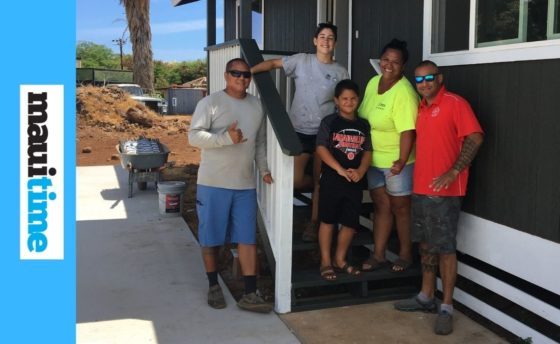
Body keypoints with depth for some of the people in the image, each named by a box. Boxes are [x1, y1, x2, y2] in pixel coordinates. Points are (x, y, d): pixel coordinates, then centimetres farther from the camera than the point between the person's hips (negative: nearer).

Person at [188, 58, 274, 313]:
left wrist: (264, 169, 7)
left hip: (245, 185, 4)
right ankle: (213, 285, 26)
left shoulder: (257, 105, 11)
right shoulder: (210, 103, -5)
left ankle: (250, 294, 7)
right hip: (213, 184, -3)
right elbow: (194, 136, -13)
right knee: (211, 238, 7)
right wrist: (225, 137, -25)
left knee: (247, 239, 2)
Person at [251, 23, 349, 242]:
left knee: (320, 181, 9)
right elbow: (273, 64, -2)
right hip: (300, 131, -1)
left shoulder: (341, 73, 3)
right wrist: (250, 71, -19)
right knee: (295, 181, -6)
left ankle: (313, 223, 26)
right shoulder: (301, 61, -1)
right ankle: (321, 189, 26)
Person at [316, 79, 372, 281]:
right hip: (332, 179, -4)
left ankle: (340, 260, 26)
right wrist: (340, 169, -20)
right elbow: (321, 148, -11)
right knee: (328, 220, 3)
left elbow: (367, 151, 8)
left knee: (350, 223, 9)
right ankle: (326, 262, 14)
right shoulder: (329, 122, -3)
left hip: (355, 182, 4)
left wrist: (360, 171, -11)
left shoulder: (363, 125, 10)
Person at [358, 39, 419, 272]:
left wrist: (402, 161, -35)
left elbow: (407, 130, -27)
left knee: (400, 207, 8)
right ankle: (378, 255, 24)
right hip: (373, 158, 7)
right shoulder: (373, 82, 3)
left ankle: (405, 254, 24)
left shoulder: (403, 92, -22)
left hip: (396, 161, -7)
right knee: (381, 206, 14)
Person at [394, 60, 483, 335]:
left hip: (445, 191, -7)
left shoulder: (455, 103, -9)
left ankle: (447, 307, 7)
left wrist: (454, 172, -24)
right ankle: (426, 297, 27)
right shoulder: (420, 108, 14)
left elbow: (475, 138, -17)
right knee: (426, 244, 15)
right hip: (420, 188, 7)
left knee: (445, 248, -3)